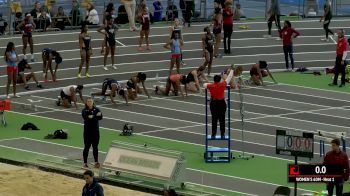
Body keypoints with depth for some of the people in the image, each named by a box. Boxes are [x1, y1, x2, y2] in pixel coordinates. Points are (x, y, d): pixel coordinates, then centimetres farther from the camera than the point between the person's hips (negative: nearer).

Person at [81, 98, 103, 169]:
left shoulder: (96, 109, 1)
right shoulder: (84, 111, -4)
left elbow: (100, 117, -14)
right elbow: (86, 117, -24)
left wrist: (92, 117, -33)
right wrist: (96, 116, -36)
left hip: (95, 131, 2)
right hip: (87, 131, -2)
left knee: (95, 147, 5)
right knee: (87, 147, 2)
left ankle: (96, 162, 9)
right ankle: (85, 163, 10)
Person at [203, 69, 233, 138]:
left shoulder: (210, 86, -5)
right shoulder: (222, 85, -6)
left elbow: (204, 85, 16)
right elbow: (229, 78, 7)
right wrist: (231, 70, 21)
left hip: (213, 103, 1)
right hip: (222, 103, -1)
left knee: (214, 119, 5)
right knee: (222, 119, 4)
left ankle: (213, 134, 4)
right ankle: (222, 134, 6)